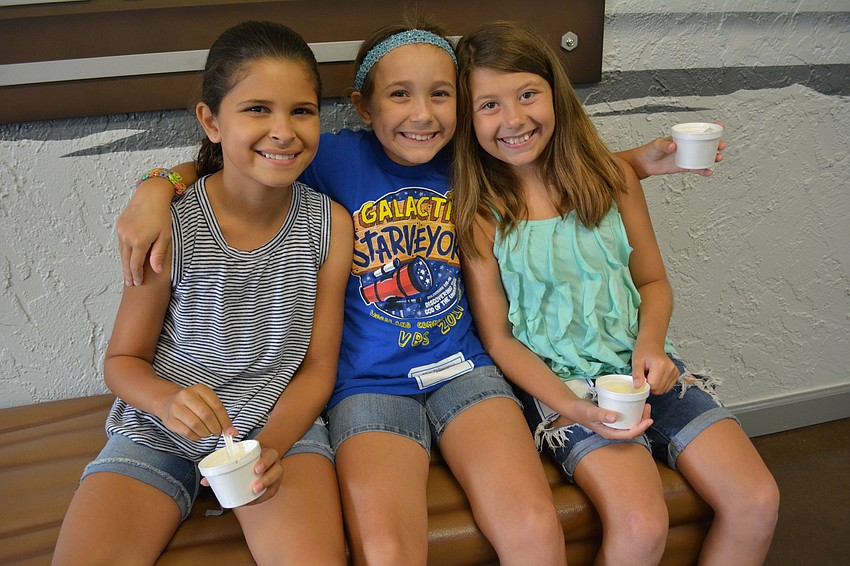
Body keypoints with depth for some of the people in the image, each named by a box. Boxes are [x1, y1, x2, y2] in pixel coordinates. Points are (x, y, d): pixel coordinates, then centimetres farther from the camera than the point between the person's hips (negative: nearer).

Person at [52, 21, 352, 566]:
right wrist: (168, 399, -24)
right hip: (160, 431, 1)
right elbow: (123, 360, -1)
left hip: (280, 421, 0)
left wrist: (270, 447, -19)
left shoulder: (330, 225, -7)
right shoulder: (170, 225, -12)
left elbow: (318, 367, -2)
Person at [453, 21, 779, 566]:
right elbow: (499, 337, -5)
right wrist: (571, 406, -17)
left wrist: (651, 343, -9)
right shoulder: (480, 214, -6)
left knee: (757, 502, -8)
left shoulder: (614, 178, 2)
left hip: (644, 366, 4)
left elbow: (654, 283, 11)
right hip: (559, 381, -4)